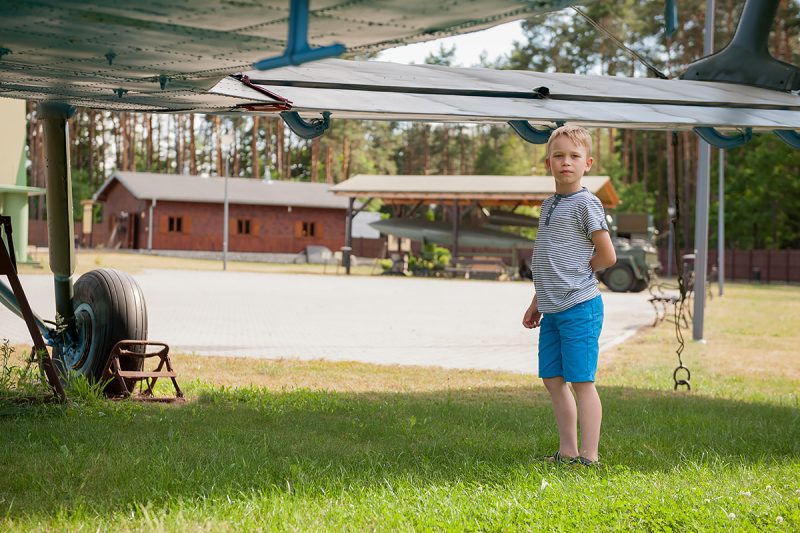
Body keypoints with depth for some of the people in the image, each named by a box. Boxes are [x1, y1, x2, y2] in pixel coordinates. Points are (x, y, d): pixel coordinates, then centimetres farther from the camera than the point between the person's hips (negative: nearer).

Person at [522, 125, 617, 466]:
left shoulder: (586, 203, -8)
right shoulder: (548, 206, 16)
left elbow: (607, 256, -10)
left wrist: (577, 273, -1)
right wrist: (536, 302, 23)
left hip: (579, 307, -8)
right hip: (552, 310, 8)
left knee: (581, 381, -5)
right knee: (552, 379, 11)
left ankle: (588, 458, -1)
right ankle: (567, 453, 20)